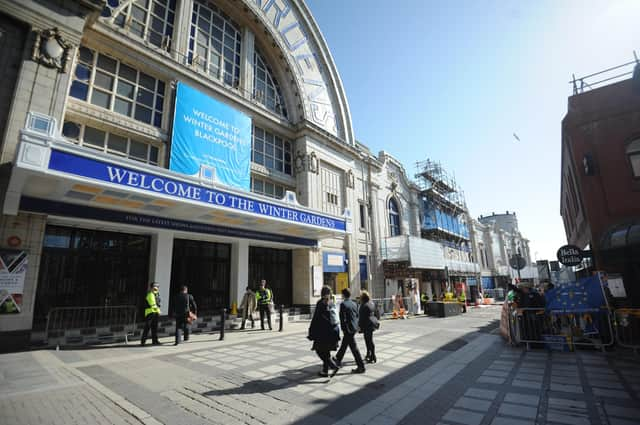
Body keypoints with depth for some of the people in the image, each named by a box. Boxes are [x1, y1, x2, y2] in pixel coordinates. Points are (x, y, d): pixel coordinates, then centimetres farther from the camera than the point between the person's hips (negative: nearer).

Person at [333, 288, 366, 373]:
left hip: (349, 329, -8)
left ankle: (361, 367, 5)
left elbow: (343, 318, -18)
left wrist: (343, 329, -10)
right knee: (344, 344, 23)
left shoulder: (343, 304, -17)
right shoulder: (354, 304, 6)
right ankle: (338, 359, 41)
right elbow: (357, 316, 12)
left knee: (354, 347, -1)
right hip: (354, 328, 8)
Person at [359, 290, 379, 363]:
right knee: (368, 340, 19)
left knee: (369, 341, 0)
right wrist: (376, 320, 22)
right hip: (373, 323, 9)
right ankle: (368, 355, 30)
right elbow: (377, 314, 14)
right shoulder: (372, 303, 7)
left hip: (367, 325, -9)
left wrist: (360, 326, -11)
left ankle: (373, 357, 6)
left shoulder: (364, 306, -19)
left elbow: (361, 317, -18)